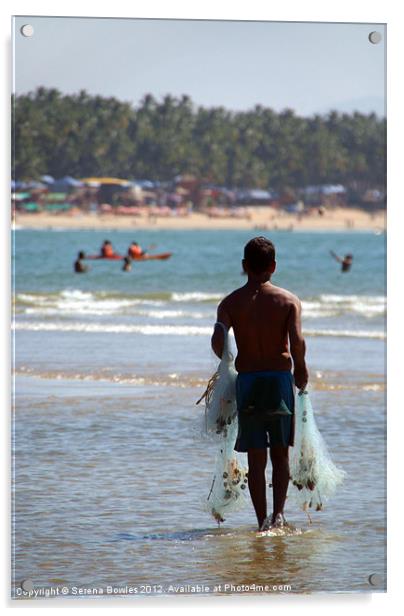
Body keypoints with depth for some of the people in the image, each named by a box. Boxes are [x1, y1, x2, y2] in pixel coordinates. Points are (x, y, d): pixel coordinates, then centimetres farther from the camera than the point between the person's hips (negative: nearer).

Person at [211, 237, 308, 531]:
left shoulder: (231, 302, 1)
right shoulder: (289, 300, -1)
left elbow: (218, 340, -14)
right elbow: (297, 339, -15)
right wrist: (300, 366, 2)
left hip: (247, 380, 0)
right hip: (280, 378, 0)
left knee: (256, 458, 7)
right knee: (281, 454, 11)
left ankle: (263, 522, 6)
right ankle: (278, 512, -7)